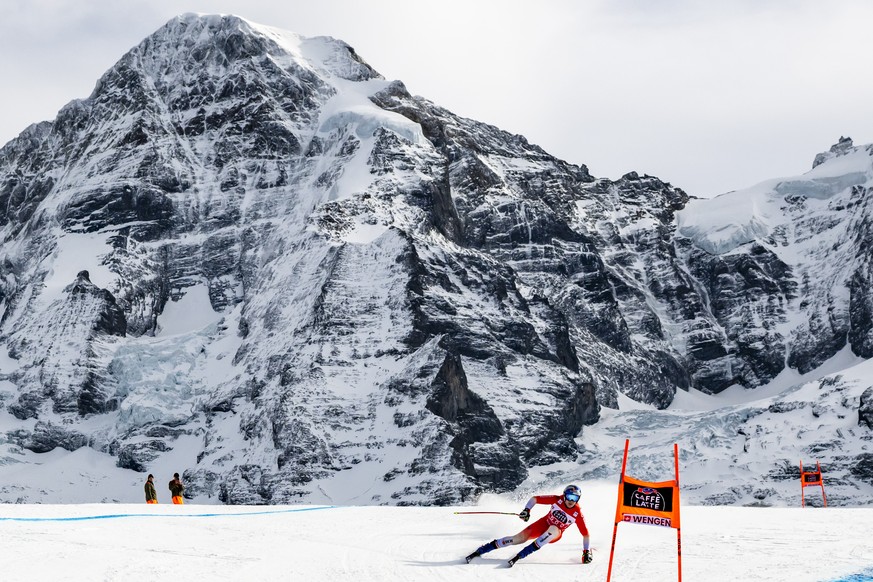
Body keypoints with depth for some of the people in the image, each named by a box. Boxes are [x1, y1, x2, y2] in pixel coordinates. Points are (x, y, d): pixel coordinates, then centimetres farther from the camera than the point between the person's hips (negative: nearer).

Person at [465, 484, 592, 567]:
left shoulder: (577, 514, -20)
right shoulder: (557, 499, -18)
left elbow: (585, 534, -13)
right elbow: (535, 498, -11)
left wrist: (586, 552, -17)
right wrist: (527, 510, -25)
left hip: (555, 534, -1)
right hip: (543, 523, 1)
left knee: (553, 530, -38)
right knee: (520, 538, -17)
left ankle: (520, 555, -37)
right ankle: (480, 551, -8)